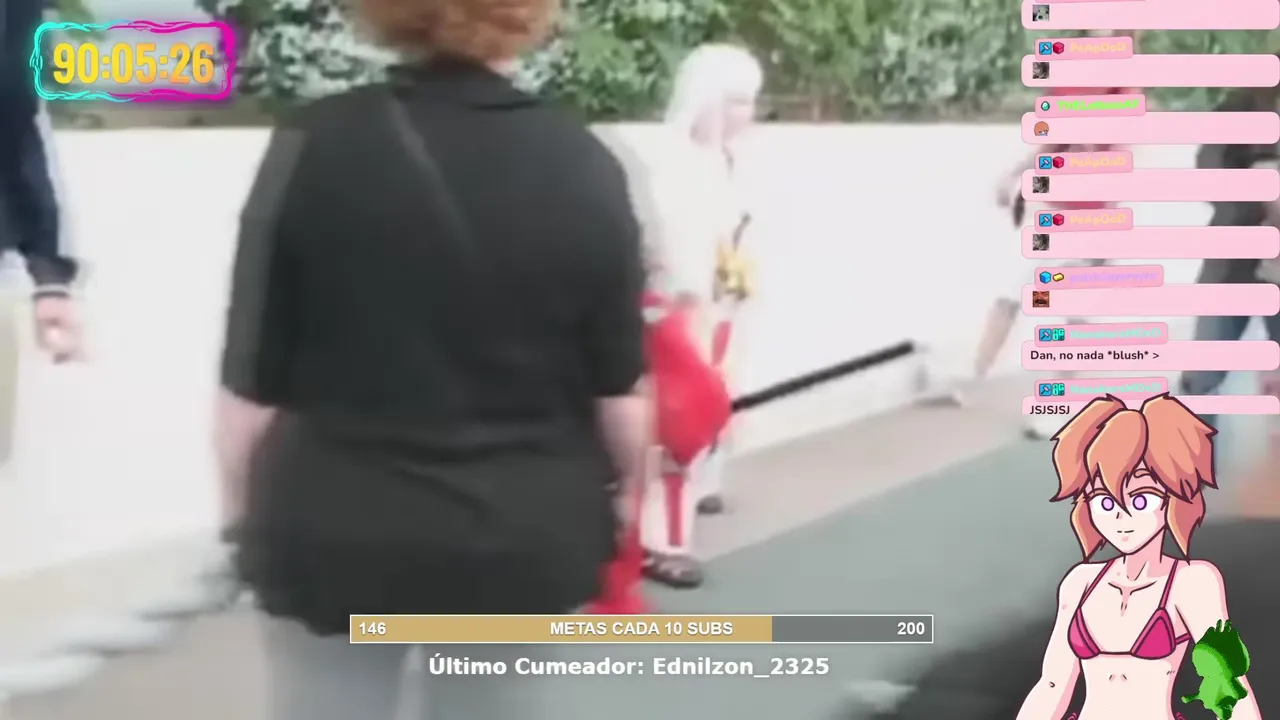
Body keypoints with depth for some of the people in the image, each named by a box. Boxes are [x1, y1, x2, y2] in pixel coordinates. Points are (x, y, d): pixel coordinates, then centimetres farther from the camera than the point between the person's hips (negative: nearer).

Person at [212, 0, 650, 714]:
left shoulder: (315, 146, -11)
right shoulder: (583, 165, -7)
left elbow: (253, 378, -7)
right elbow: (620, 384, -3)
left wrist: (243, 506, 8)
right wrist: (624, 489, 15)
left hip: (336, 532, -1)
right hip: (521, 535, 1)